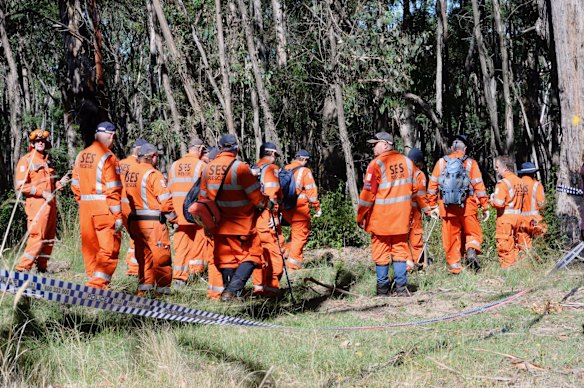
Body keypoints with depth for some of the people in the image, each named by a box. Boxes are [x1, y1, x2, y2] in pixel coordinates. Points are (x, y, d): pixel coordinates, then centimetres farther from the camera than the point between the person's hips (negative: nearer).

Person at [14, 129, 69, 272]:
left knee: (49, 238, 8)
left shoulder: (47, 161, 20)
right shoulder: (26, 161, -3)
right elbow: (20, 186, -11)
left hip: (50, 204, 8)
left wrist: (60, 183, 8)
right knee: (37, 237, -14)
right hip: (37, 204, -8)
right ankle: (22, 268, -11)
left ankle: (42, 267, 16)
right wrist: (42, 193, -16)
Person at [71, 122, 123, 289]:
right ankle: (98, 285, -14)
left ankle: (95, 281, 22)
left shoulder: (80, 156, 10)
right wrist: (118, 216, -13)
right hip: (104, 209, -7)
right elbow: (113, 190, -15)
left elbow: (75, 185, 12)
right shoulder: (108, 157, -11)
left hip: (85, 207, 7)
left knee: (90, 248, 14)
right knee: (109, 250, -4)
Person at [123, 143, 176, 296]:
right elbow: (165, 200, -14)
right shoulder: (153, 174, -13)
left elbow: (127, 197, 9)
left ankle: (144, 288, 19)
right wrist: (173, 218, -1)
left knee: (143, 256, 16)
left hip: (135, 222, 7)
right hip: (153, 222, -7)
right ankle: (162, 289, 2)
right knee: (162, 256, 1)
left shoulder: (130, 172, 8)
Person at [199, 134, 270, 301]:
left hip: (219, 224, 5)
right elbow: (257, 197, -14)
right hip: (243, 224, -5)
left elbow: (203, 198, 12)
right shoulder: (240, 168, -16)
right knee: (251, 255, 4)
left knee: (225, 258, 14)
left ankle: (226, 291, 14)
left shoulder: (208, 169, 3)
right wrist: (266, 203, 7)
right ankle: (233, 289, -10)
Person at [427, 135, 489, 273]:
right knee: (473, 233, 13)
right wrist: (485, 207, 2)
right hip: (467, 206, -1)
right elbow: (479, 186, -2)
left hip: (447, 208, 1)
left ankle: (454, 267, 8)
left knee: (451, 238, 9)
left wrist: (432, 206, 12)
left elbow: (432, 185, 6)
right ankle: (472, 251, -14)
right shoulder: (470, 163, 0)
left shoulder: (441, 162, 6)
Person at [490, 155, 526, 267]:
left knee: (504, 247, -3)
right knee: (514, 244, 16)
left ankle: (507, 267, -3)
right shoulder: (520, 181, 10)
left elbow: (498, 203, -22)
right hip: (518, 216, 8)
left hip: (505, 217, -8)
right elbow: (522, 200, 16)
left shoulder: (503, 183, -15)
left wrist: (492, 199, -3)